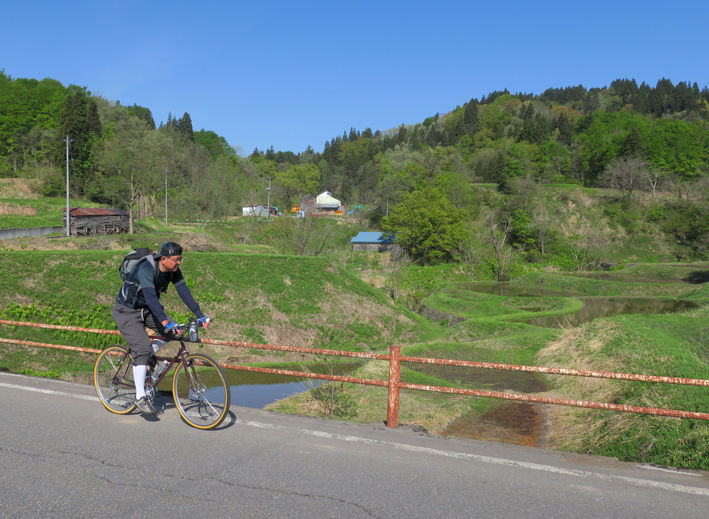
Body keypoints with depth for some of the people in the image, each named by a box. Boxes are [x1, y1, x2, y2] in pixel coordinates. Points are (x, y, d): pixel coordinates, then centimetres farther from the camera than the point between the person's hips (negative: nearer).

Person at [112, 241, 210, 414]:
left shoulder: (173, 271, -10)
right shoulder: (146, 269, -31)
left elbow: (184, 292, -14)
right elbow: (150, 297, -42)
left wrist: (200, 315, -23)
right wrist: (165, 322, -52)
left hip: (146, 309, 7)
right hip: (127, 311, -7)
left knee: (172, 331, -11)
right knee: (143, 348, -19)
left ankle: (141, 360, 9)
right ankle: (140, 397, -10)